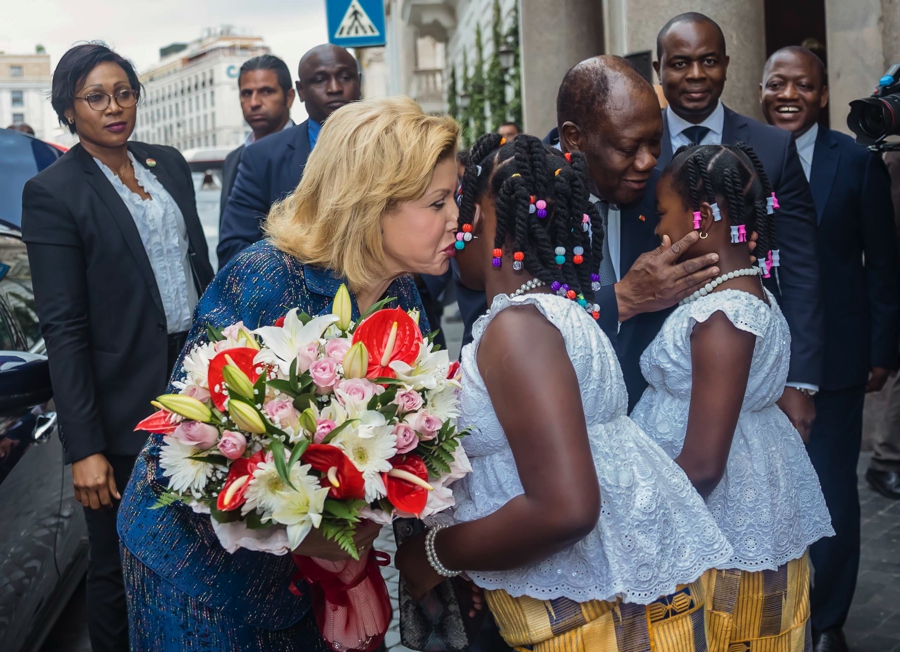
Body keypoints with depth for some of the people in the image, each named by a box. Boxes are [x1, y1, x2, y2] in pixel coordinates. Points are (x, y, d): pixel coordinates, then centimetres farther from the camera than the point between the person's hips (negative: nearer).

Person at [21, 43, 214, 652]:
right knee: (120, 568, 9)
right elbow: (63, 329, -13)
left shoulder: (169, 164, 8)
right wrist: (84, 447, -16)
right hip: (126, 407, -5)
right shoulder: (52, 193, -10)